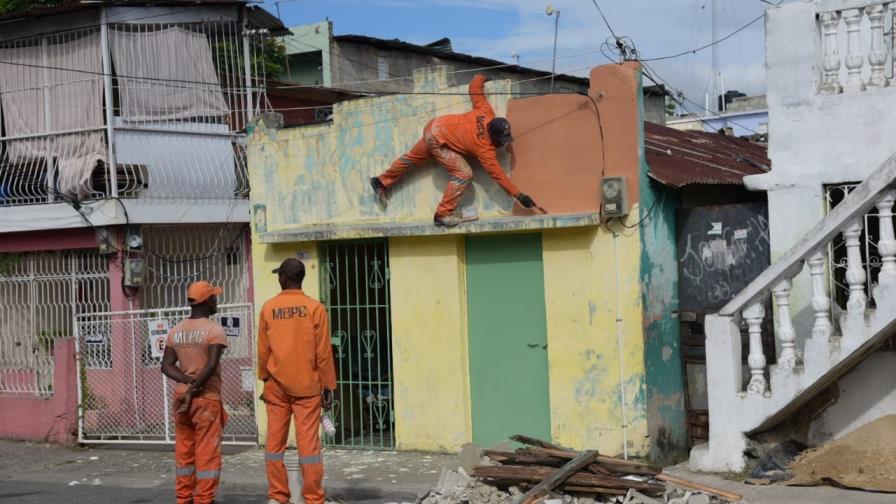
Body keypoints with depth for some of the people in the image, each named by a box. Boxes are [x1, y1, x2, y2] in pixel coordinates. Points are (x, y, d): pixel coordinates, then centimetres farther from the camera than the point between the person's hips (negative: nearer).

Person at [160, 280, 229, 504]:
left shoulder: (175, 332, 9)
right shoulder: (214, 330, -10)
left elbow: (166, 365, 3)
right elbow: (212, 364, -21)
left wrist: (187, 381, -7)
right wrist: (194, 389, -16)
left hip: (181, 396, 6)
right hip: (207, 398, -6)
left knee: (184, 451, 11)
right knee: (207, 452, -2)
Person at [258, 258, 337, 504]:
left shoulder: (268, 308, 0)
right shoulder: (315, 308, -5)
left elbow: (263, 350, 5)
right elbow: (323, 353, -5)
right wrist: (328, 387, 2)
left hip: (276, 386, 2)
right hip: (306, 386, -2)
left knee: (275, 442, 9)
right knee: (308, 444, -1)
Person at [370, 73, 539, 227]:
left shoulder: (486, 112, -16)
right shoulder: (485, 149, -29)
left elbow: (475, 86, -6)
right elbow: (498, 175, -27)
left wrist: (481, 78, 16)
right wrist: (520, 196, -27)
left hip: (435, 126, 9)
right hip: (438, 140, -9)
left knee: (411, 158, 27)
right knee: (464, 173, -18)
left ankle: (382, 182, 48)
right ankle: (443, 215, -10)